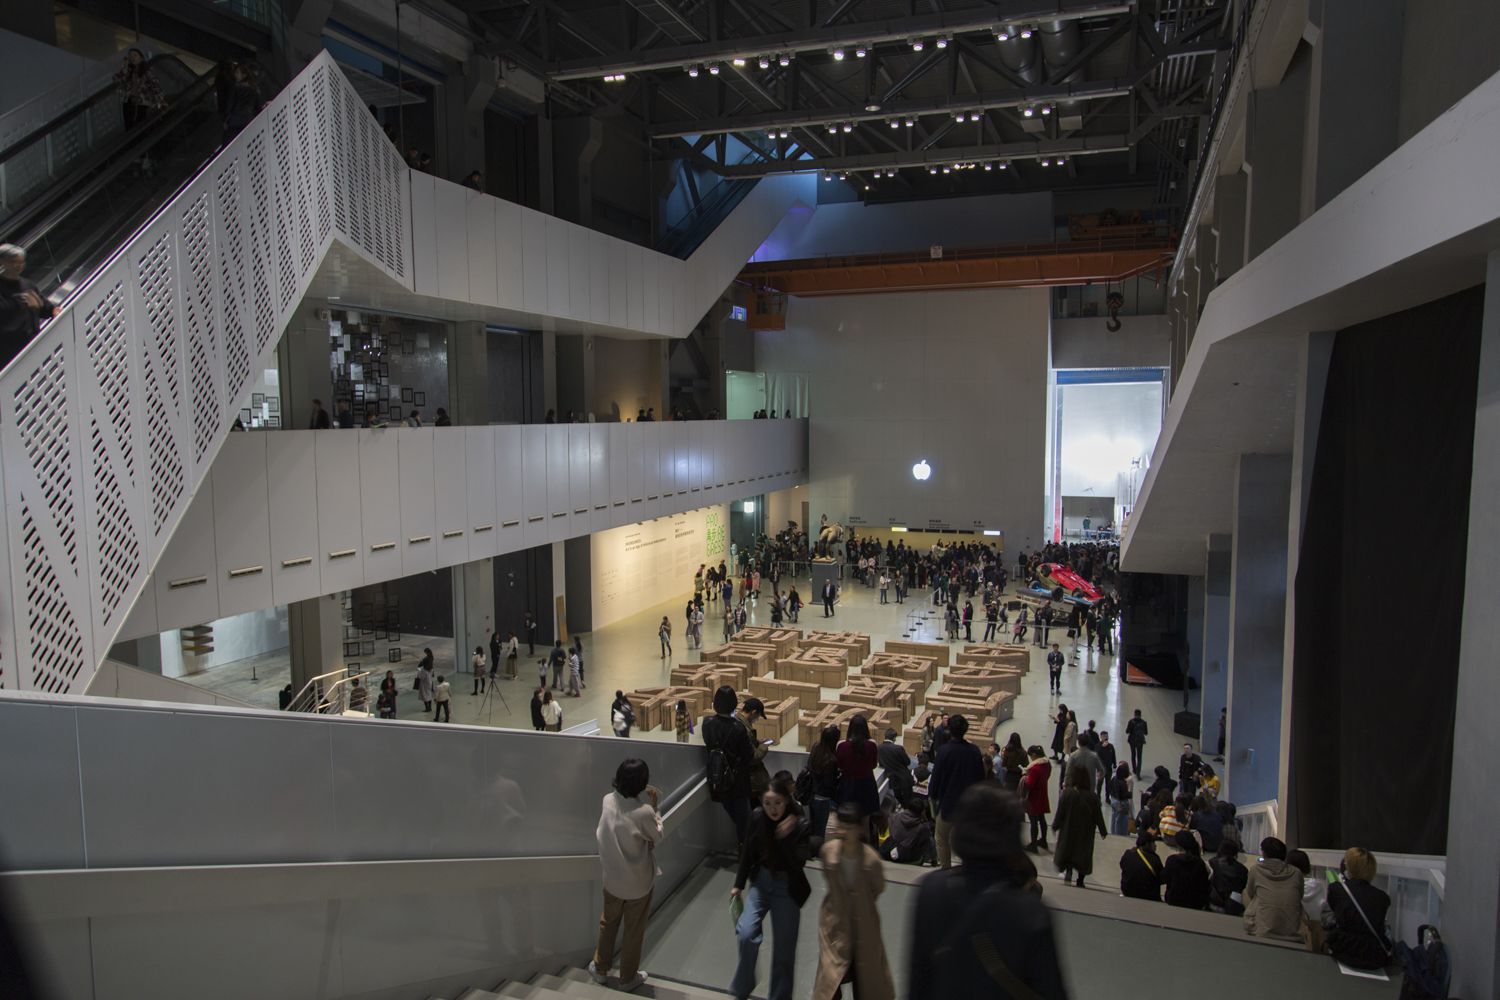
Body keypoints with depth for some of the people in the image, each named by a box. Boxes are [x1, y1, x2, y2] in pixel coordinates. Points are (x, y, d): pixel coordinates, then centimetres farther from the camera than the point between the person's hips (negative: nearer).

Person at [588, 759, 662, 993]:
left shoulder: (607, 801, -14)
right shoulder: (644, 812, -29)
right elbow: (657, 838, -9)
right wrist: (654, 807, -6)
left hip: (612, 878, 4)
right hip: (639, 882, -4)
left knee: (608, 923, 26)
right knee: (634, 930, 17)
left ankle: (600, 969, 42)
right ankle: (628, 978, 33)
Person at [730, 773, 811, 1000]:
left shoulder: (800, 825, -19)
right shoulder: (757, 817, -11)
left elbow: (798, 863, -24)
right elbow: (747, 852, 2)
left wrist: (784, 837, -37)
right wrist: (739, 884, 9)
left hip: (787, 887, -2)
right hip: (760, 881, 2)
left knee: (784, 947, 7)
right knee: (746, 933, -16)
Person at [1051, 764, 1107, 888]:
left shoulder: (1066, 793, -20)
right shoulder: (1092, 797, -16)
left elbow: (1060, 813, -13)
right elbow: (1098, 816, -7)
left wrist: (1054, 826, 4)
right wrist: (1103, 831, 10)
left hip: (1068, 831, -1)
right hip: (1086, 833, 1)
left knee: (1067, 849, 20)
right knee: (1083, 854, 16)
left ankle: (1068, 870, 0)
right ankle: (1080, 881, 20)